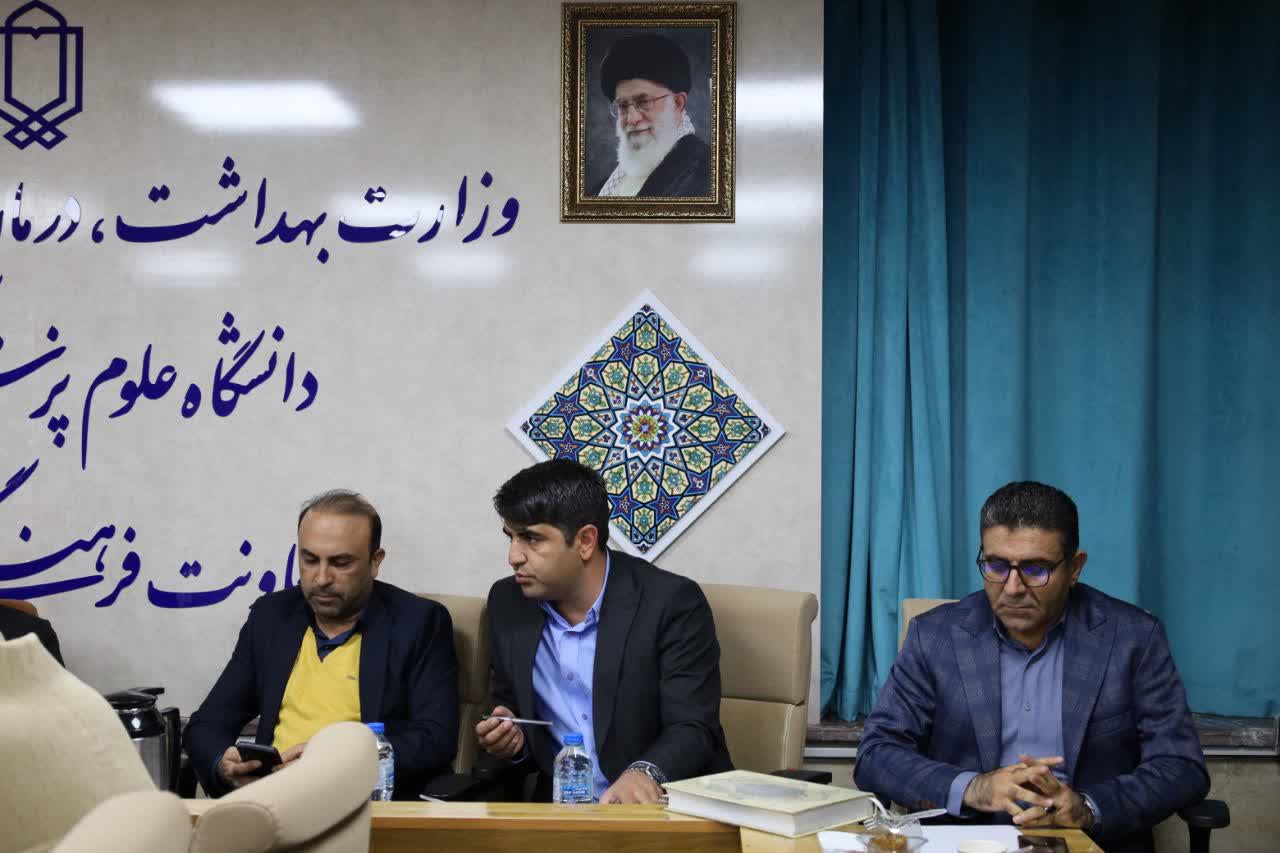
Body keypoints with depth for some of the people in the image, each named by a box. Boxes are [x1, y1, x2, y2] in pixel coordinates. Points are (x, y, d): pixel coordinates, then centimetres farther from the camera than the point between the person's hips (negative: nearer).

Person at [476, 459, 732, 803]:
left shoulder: (671, 603, -12)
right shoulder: (507, 602, 2)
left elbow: (694, 729, -15)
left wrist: (644, 773, -34)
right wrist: (510, 736, -7)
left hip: (662, 803, -3)